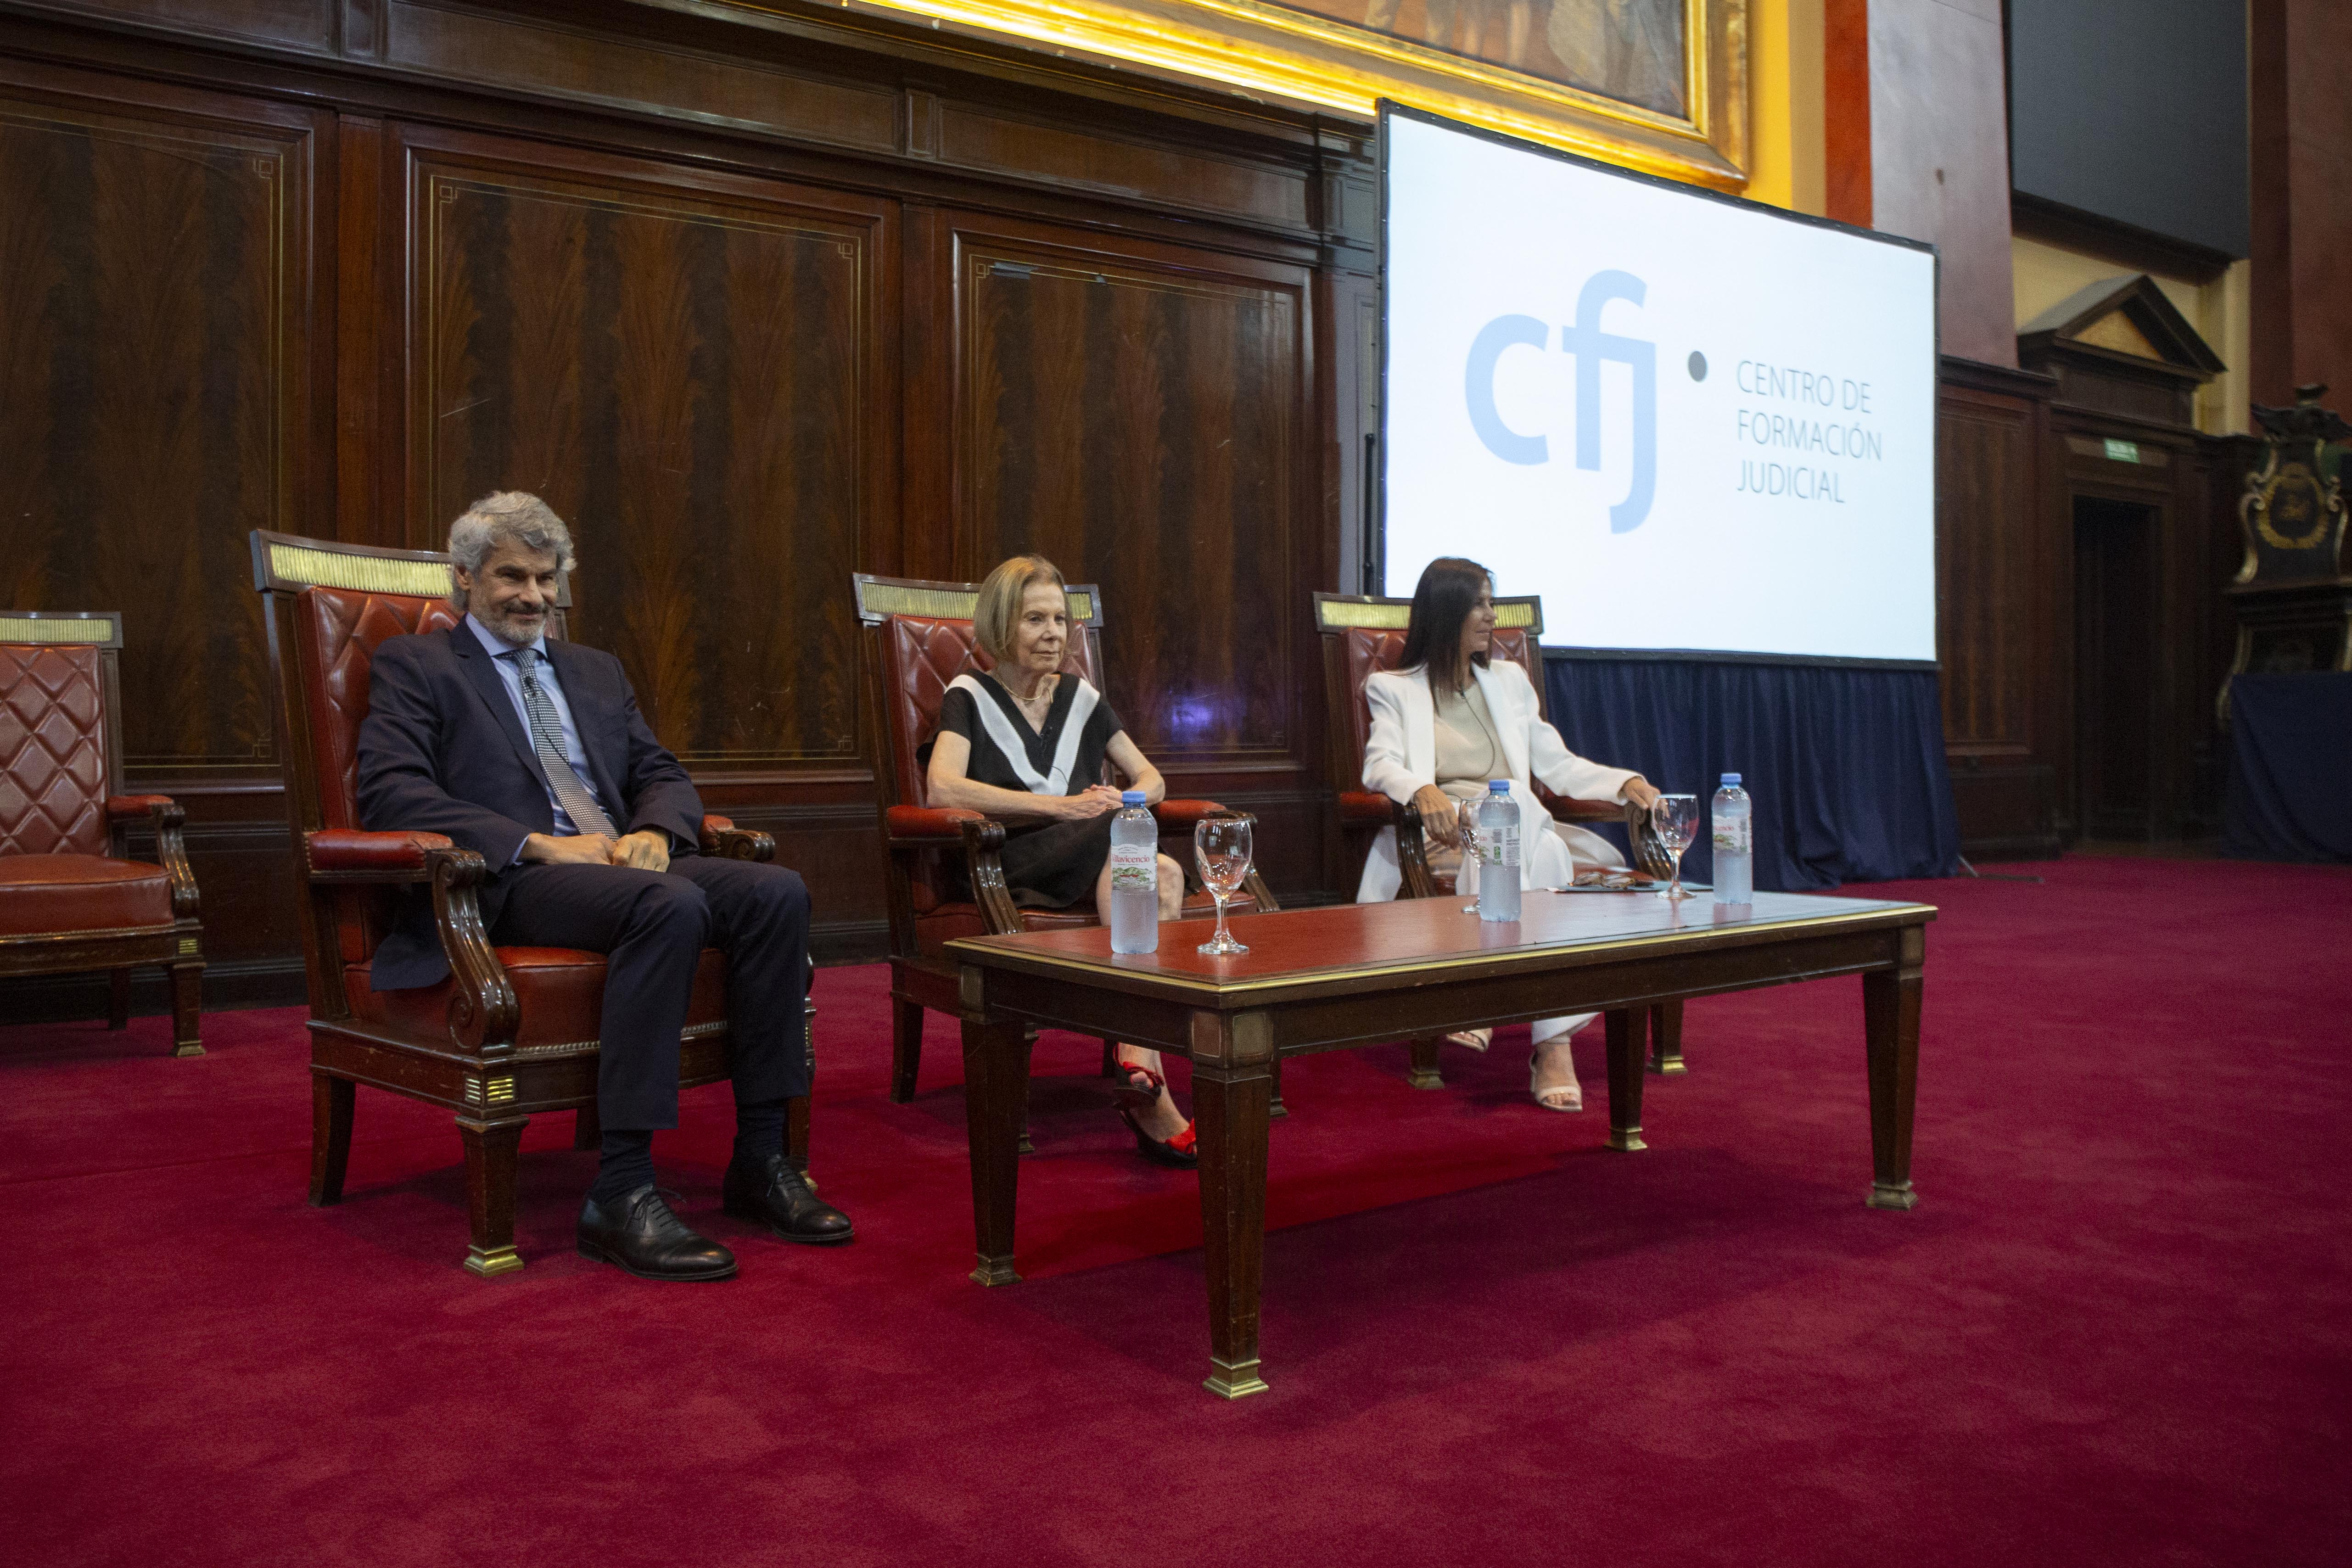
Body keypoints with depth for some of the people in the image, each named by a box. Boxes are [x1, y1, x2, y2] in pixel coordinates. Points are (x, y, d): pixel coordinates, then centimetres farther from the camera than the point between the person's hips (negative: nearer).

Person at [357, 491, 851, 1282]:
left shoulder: (595, 670, 27)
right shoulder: (413, 665, 8)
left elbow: (664, 776, 21)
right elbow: (390, 793, -8)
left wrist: (653, 834, -5)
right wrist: (539, 845, -18)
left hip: (622, 863, 6)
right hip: (508, 885, -6)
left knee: (777, 891, -21)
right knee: (671, 905, -36)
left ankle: (760, 1160, -17)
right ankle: (619, 1194, -34)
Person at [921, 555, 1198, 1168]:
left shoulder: (1081, 697, 22)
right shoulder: (971, 696, 8)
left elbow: (1152, 779, 25)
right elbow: (943, 788, -11)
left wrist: (1122, 800, -2)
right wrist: (1061, 806, -18)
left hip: (1096, 864, 5)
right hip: (1005, 868, -5)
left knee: (1163, 877, -31)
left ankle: (1138, 1057, -40)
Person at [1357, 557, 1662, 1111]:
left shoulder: (1508, 680, 27)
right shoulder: (1394, 689, 15)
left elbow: (1557, 765, 22)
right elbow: (1380, 764, -3)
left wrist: (1625, 782, 4)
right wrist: (1423, 790, -26)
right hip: (1440, 829, -4)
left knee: (1547, 851, -35)